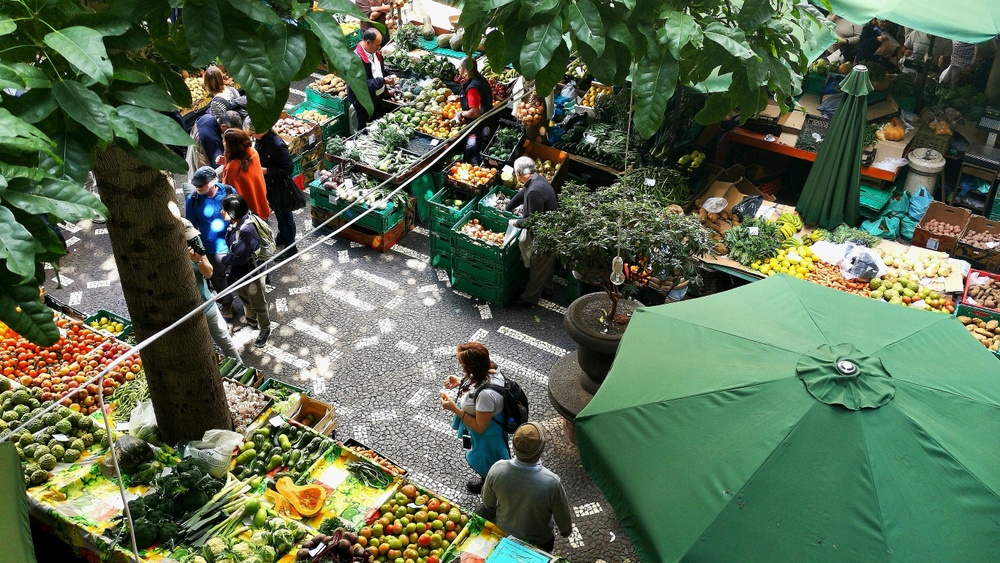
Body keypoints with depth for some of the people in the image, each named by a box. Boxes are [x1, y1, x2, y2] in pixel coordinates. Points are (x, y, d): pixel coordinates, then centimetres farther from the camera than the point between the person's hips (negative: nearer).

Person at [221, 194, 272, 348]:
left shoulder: (247, 231, -36)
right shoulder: (234, 224, -11)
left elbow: (239, 257, -31)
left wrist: (222, 260, -17)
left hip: (251, 274, -8)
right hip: (237, 272, 8)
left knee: (258, 304, 16)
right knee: (245, 299, 30)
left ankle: (265, 329, 38)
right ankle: (251, 322, 54)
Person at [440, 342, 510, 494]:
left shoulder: (486, 394, -44)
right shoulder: (491, 370, -20)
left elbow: (479, 427, -30)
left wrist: (454, 408, -27)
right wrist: (460, 383, -9)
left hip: (486, 435, -8)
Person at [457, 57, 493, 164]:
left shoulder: (472, 88, -26)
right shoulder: (480, 79, 4)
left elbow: (475, 113, -30)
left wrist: (461, 113, -12)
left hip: (478, 130, -10)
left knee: (473, 160, 2)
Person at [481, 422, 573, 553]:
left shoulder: (497, 469, -30)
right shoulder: (552, 483, -39)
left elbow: (488, 504, -9)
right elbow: (563, 518, -20)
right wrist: (566, 531, 4)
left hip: (504, 536, 2)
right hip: (538, 542, -2)